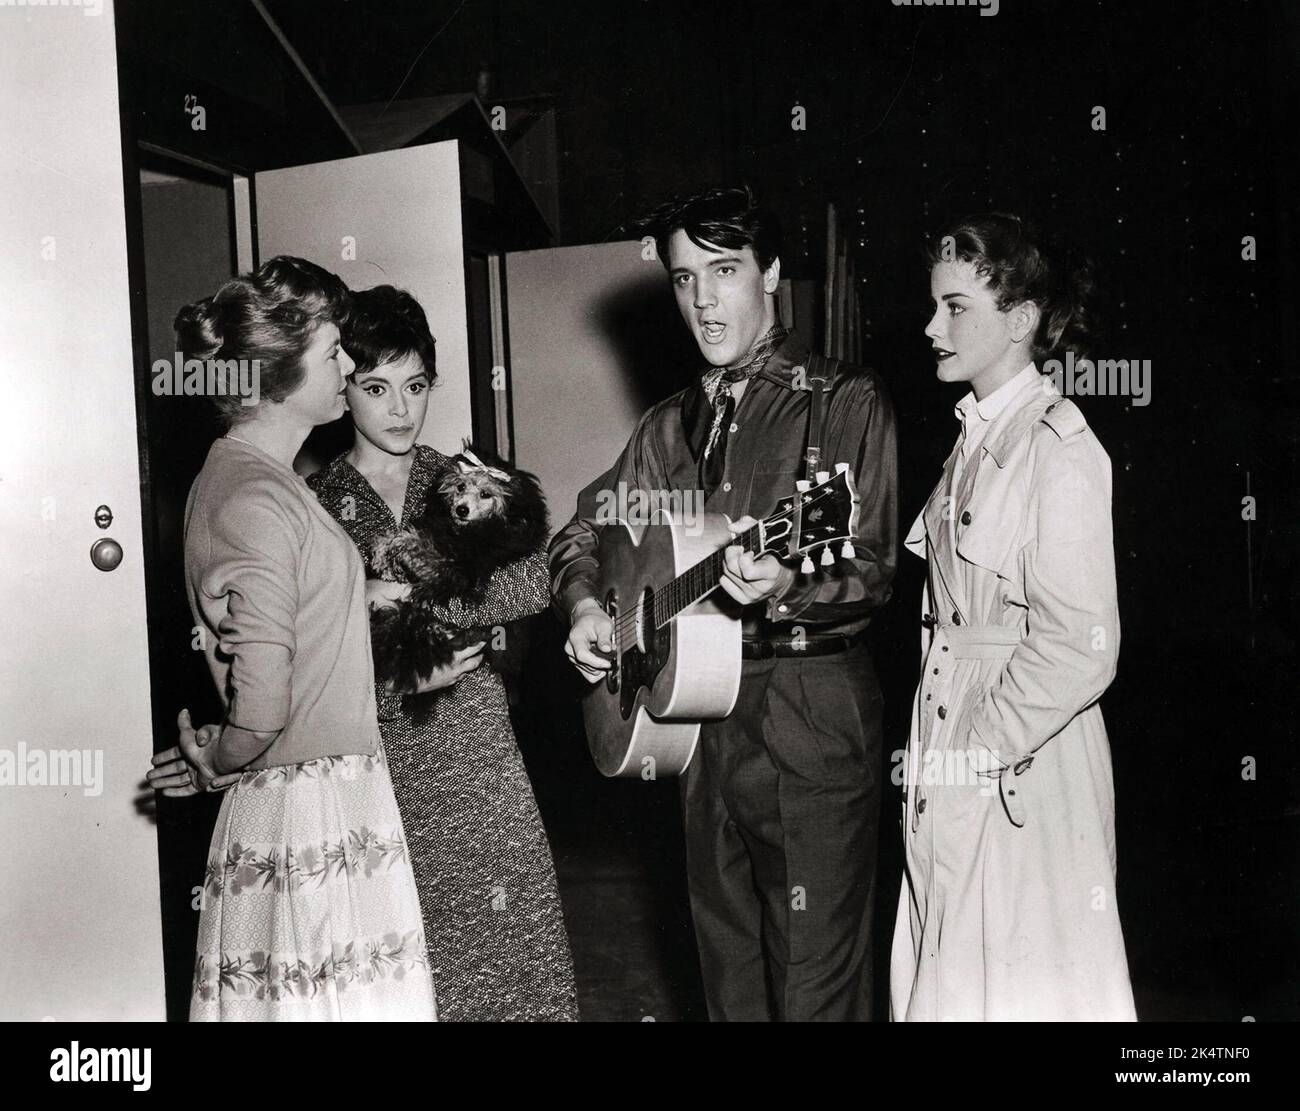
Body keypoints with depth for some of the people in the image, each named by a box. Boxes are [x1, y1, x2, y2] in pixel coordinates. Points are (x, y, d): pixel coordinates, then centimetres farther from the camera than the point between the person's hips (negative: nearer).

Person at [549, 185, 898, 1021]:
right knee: (729, 972, 18)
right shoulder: (672, 425, 14)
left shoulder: (847, 401, -5)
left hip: (811, 710, -6)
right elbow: (586, 530, 20)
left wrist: (787, 591, -32)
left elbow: (873, 574, -13)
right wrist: (585, 605, 0)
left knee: (814, 983, 1)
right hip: (702, 710, 6)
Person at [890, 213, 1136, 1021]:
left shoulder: (1060, 449, -15)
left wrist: (973, 750, -14)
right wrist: (930, 746, 5)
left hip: (1020, 770, -7)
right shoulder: (974, 438, 10)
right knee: (949, 974, 15)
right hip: (952, 771, 8)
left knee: (1025, 983, 6)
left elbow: (1080, 648, -19)